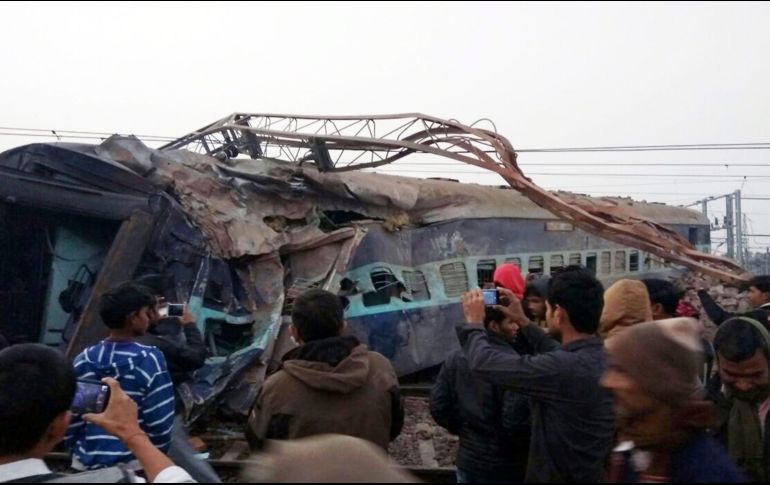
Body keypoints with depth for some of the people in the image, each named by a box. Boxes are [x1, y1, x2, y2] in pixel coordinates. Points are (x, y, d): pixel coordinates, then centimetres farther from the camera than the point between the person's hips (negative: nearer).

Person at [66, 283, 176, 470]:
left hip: (87, 463, 5)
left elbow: (70, 419, 2)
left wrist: (78, 451, 17)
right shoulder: (149, 360, -14)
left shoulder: (82, 361, -1)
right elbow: (160, 423, -14)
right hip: (135, 464, -4)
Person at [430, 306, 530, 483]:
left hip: (468, 460, 5)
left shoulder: (456, 358, -2)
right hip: (505, 466, -5)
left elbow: (438, 407, 0)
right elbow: (515, 419, -26)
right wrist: (528, 447, -6)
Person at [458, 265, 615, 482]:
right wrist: (523, 322, 18)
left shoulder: (562, 368, -33)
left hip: (560, 475, -7)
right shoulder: (607, 356, -8)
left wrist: (474, 322, -8)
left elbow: (485, 363, -25)